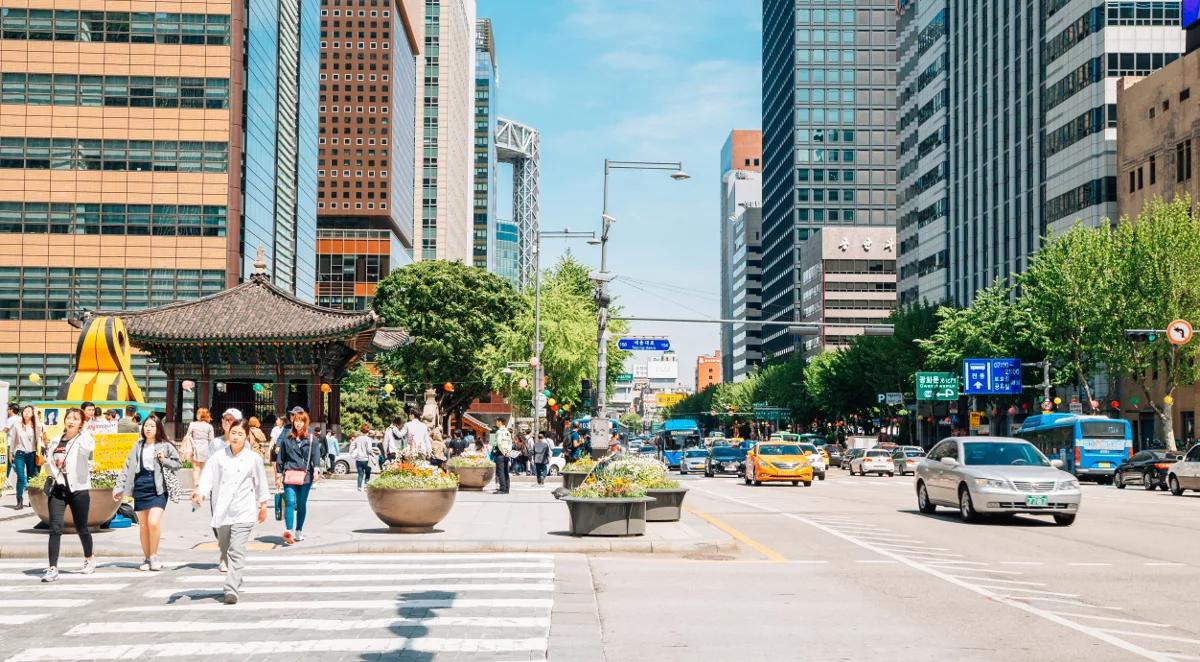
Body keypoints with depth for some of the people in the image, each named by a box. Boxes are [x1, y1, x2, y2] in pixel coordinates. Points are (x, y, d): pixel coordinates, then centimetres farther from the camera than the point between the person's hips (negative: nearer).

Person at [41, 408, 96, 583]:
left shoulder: (84, 439, 0)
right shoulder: (56, 441, 13)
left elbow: (88, 447, -20)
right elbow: (49, 462, 19)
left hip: (79, 489, -3)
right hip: (57, 489, 3)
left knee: (81, 528, 10)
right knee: (55, 528, -8)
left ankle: (89, 559, 34)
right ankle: (52, 568, -9)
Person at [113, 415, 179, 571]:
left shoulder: (165, 446, 4)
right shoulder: (137, 447, 14)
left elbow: (177, 464, 6)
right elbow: (127, 468, 13)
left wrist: (164, 460, -12)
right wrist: (119, 488, 9)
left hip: (157, 488, -4)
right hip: (140, 487, 4)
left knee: (153, 522, -17)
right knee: (143, 525, 7)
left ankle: (154, 556, -1)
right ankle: (146, 558, 18)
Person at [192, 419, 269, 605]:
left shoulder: (253, 458, 0)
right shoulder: (219, 456, 2)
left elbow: (260, 483, 11)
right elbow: (208, 476, -8)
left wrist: (262, 506, 20)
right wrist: (200, 492, -27)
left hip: (243, 512, -3)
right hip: (222, 511, 3)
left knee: (236, 551, -15)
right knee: (225, 550, 17)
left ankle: (232, 589, -20)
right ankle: (236, 581, 40)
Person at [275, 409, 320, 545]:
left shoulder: (311, 439, 7)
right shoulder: (286, 438, 9)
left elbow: (316, 455, -2)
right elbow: (281, 457, 13)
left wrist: (316, 470, -16)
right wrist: (278, 474, 11)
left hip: (305, 475, 1)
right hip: (289, 474, -1)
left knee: (301, 504, 8)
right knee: (290, 502, -15)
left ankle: (298, 531, 20)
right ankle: (289, 530, -27)